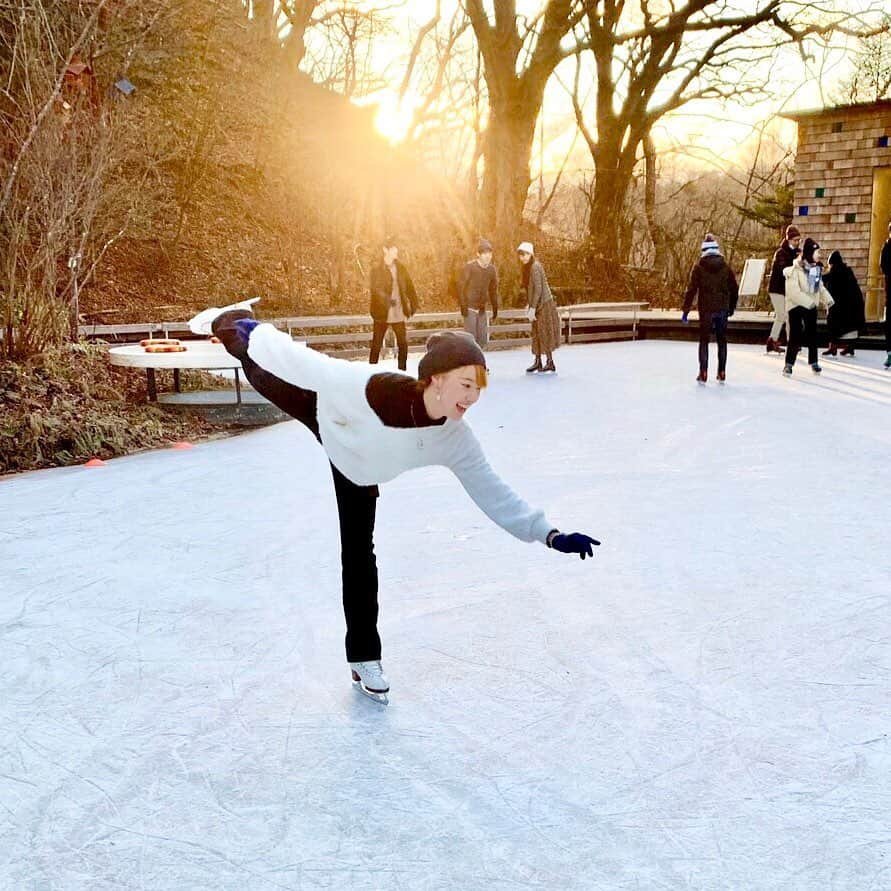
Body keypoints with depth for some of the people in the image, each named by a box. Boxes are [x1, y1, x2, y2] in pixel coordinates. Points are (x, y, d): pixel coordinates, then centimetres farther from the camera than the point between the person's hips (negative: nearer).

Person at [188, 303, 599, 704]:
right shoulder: (379, 389, -46)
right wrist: (260, 335, -22)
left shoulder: (455, 439, -31)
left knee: (359, 554, 5)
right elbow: (311, 364, -34)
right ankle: (233, 323, 57)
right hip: (321, 408, -3)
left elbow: (493, 492, -25)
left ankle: (364, 657, 20)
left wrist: (551, 535, -31)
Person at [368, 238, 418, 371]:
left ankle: (402, 370, 17)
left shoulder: (400, 268, 9)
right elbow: (374, 288, -18)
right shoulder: (377, 269, -7)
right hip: (382, 313, -4)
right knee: (376, 344, 2)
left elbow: (409, 287, 13)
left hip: (399, 313, 4)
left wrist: (413, 304, 5)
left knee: (403, 343, 6)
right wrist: (387, 300, -32)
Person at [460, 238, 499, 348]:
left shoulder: (492, 269, 5)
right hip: (470, 308, -5)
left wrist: (495, 308, 14)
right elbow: (462, 287, -10)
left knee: (483, 341, 3)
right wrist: (463, 306, -16)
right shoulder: (469, 266, -10)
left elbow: (493, 290, 15)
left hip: (482, 309, 5)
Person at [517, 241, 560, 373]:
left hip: (543, 304, -9)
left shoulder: (535, 267, -16)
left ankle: (550, 362, 2)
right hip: (536, 304, 9)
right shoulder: (527, 267, 12)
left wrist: (532, 307, -20)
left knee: (544, 333, -4)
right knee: (536, 333, 10)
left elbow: (538, 289, -20)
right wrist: (528, 305, 11)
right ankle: (538, 362, 15)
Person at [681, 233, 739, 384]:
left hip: (706, 309, -2)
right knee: (722, 341, 12)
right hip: (723, 309, 2)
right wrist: (732, 307, 21)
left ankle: (703, 373, 1)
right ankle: (722, 373, 13)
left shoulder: (699, 268, -5)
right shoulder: (725, 267, 3)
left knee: (704, 340, 6)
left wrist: (686, 310, -3)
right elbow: (734, 289, 8)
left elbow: (691, 290, -8)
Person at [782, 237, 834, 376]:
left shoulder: (816, 268, 5)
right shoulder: (796, 270, -17)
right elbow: (794, 292, -23)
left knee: (812, 334, 10)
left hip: (811, 306, 6)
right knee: (795, 336, -8)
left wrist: (827, 298, -1)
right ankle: (789, 364, 1)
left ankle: (813, 362, 21)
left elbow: (820, 286, 14)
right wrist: (809, 301, -27)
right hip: (796, 306, -6)